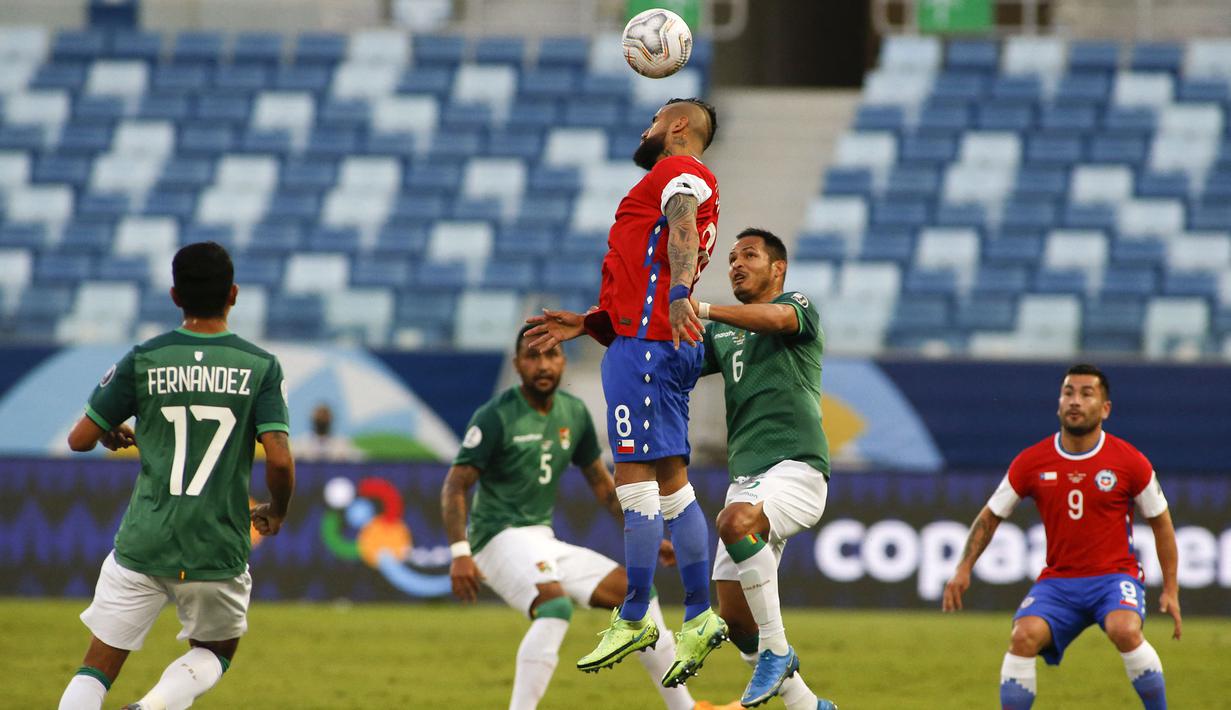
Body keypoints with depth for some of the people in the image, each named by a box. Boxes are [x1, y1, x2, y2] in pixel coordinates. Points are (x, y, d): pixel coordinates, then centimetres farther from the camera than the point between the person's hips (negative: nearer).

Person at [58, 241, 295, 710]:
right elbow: (279, 460, -11)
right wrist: (276, 513, 9)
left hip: (143, 544, 0)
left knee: (96, 670, 8)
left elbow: (80, 440, 2)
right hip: (219, 548, 0)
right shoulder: (261, 367, -3)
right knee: (214, 653, 23)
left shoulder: (143, 361, -1)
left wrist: (117, 435, 25)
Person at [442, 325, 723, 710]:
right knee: (555, 603, -34)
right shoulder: (495, 417, -12)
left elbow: (602, 483, 20)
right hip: (501, 537, -8)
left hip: (544, 542, 8)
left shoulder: (574, 413, 9)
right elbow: (455, 486, -14)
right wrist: (460, 553, -25)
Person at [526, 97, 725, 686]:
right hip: (651, 341, 10)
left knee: (635, 477, -10)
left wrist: (678, 293, -40)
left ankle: (634, 620, -11)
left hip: (645, 344, -10)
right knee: (671, 482, 9)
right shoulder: (684, 188, 29)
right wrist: (587, 324, 23)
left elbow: (682, 225, -23)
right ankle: (699, 618, 10)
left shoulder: (681, 170, -1)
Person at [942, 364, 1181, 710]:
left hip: (1115, 575, -2)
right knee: (1024, 636, -26)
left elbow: (1160, 521, 8)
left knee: (1125, 630, -33)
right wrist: (964, 569, 0)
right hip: (1057, 580, 2)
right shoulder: (1032, 462, 0)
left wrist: (1170, 590, 6)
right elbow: (991, 515, 12)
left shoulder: (1130, 462, -4)